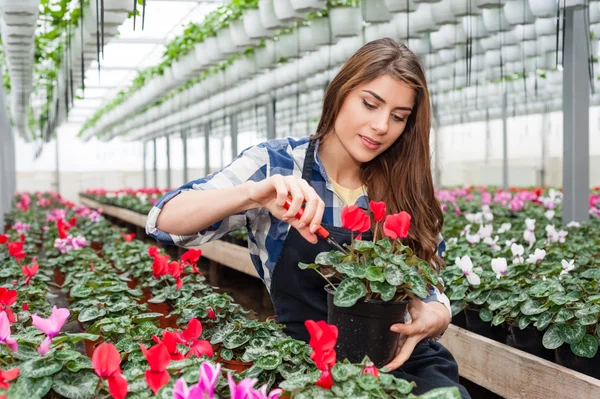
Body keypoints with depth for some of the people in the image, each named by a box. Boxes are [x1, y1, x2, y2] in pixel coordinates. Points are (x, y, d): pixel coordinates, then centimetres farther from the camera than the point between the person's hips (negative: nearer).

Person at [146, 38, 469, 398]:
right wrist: (252, 194, -32)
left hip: (408, 361, 2)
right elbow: (165, 222, -13)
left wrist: (434, 317, -19)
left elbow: (431, 291, 6)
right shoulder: (275, 164, -5)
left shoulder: (408, 189, 2)